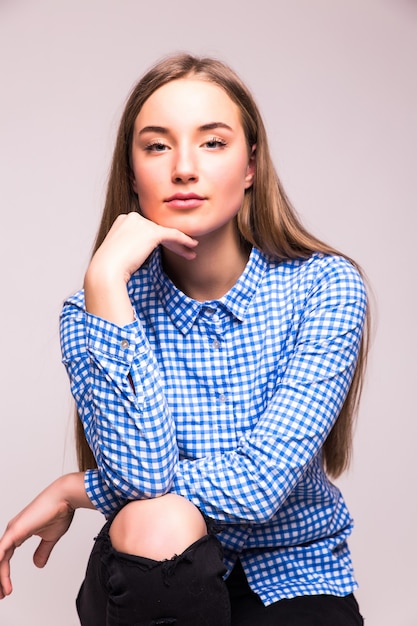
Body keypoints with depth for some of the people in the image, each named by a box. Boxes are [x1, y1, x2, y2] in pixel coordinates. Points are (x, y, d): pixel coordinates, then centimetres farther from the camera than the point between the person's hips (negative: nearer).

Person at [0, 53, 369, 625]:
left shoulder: (325, 287, -13)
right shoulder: (94, 310, -8)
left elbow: (261, 482, -21)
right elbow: (141, 471, -24)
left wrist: (75, 490, -13)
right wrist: (106, 281, -25)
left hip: (292, 580, 0)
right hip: (160, 580, 1)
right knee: (154, 526, -31)